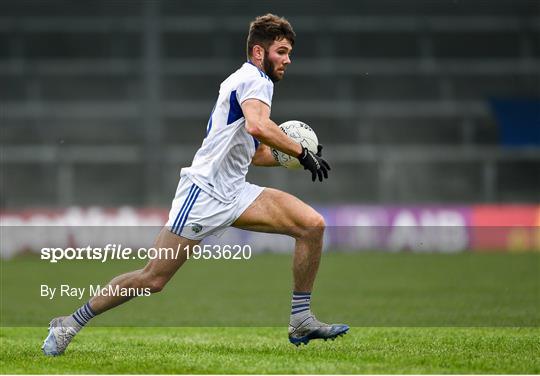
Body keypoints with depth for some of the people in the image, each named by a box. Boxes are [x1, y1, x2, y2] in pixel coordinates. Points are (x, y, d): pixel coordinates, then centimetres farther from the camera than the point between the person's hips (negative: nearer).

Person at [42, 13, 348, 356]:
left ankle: (301, 321, -2)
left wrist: (291, 158, 16)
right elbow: (257, 126, -31)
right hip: (204, 192, -9)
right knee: (153, 279, -8)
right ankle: (69, 324, 7)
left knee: (313, 225, -7)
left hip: (235, 194, 9)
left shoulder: (253, 81, 21)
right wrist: (302, 153, -23)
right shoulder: (255, 80, -9)